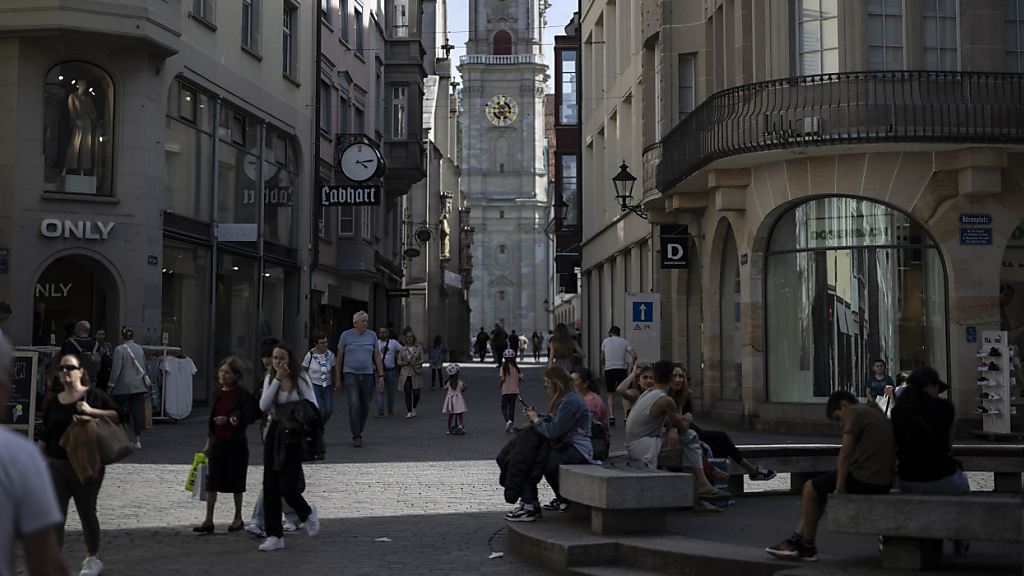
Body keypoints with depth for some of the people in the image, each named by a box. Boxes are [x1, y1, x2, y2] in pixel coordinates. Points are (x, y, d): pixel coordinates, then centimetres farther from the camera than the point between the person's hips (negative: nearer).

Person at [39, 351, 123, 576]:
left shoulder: (93, 396, -1)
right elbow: (45, 437, 16)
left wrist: (92, 411, -19)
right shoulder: (54, 403, 10)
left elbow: (118, 415, -8)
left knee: (87, 513, 6)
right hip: (57, 466, 3)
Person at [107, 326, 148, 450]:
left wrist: (111, 385, -7)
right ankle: (138, 440, 0)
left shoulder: (119, 349, -9)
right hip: (139, 386, 5)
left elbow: (116, 369, -13)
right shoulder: (139, 349, 8)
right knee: (137, 412, 2)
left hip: (123, 386, -5)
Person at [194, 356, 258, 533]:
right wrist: (208, 443, 14)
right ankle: (208, 521, 3)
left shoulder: (243, 394, -8)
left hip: (236, 443, -5)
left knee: (235, 482, 6)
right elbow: (210, 419, 16)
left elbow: (250, 417, -13)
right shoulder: (216, 394, 10)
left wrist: (228, 421, -22)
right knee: (211, 481, 0)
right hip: (217, 442, 5)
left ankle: (238, 518, 20)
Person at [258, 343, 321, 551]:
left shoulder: (301, 378, -7)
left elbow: (313, 408, -10)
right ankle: (274, 536, 9)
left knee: (287, 487, -10)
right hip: (274, 432, 5)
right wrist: (277, 380, -15)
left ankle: (307, 513, 23)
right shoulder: (270, 378, 6)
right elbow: (263, 406, -8)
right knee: (270, 487, 1)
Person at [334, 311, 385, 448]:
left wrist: (381, 375, 2)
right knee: (354, 405, -16)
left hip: (367, 375, 3)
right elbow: (339, 358, 4)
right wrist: (338, 379, 1)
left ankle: (358, 430, 28)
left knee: (365, 407, 7)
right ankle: (356, 437, -12)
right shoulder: (346, 335, 0)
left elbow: (377, 357, 10)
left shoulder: (372, 336, 7)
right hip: (351, 375, -3)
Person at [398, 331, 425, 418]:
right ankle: (409, 412, -1)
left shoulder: (418, 348, 7)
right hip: (405, 373, 1)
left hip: (416, 373, -1)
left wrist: (416, 363, -14)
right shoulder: (402, 349, 10)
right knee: (408, 392, -6)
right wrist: (405, 363, -10)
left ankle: (414, 408, 23)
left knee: (416, 393, -4)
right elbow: (399, 361, 10)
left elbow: (422, 360, 4)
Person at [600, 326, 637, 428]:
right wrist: (633, 367, 11)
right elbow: (634, 355, -3)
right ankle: (626, 416, -7)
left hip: (608, 370, 1)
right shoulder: (625, 342, 8)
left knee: (611, 394, 11)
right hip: (621, 369, -1)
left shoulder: (606, 341, 11)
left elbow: (602, 359, 14)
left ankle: (611, 416, -4)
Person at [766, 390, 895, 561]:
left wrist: (839, 487, -13)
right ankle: (796, 539, 23)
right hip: (885, 483, 9)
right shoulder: (877, 413, 21)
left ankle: (808, 547, 15)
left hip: (864, 479, -9)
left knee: (810, 488, 8)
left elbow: (846, 452, -15)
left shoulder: (854, 412, -6)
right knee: (818, 489, 23)